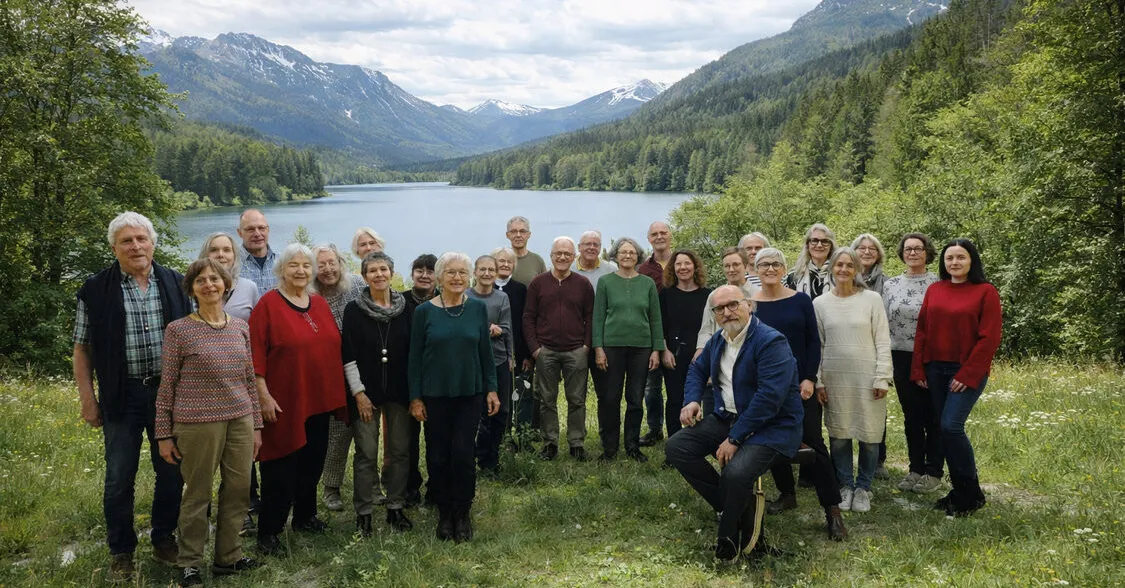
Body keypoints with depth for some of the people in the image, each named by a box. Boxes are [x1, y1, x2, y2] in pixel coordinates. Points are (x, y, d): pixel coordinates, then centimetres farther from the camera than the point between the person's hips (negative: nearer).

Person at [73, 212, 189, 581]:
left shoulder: (175, 284, 3)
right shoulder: (95, 290, -3)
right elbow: (83, 347, 1)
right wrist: (87, 399, -3)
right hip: (122, 395, -2)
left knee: (171, 471, 10)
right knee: (119, 477, 6)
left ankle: (164, 540, 29)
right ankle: (121, 552, 21)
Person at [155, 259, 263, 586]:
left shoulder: (240, 327, 8)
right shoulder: (178, 330, -4)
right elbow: (166, 385, -2)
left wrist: (256, 424, 13)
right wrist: (163, 434, -2)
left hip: (240, 421, 4)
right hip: (198, 423, -4)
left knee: (238, 491, 8)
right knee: (197, 494, 6)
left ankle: (228, 556, 24)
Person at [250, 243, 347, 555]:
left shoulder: (320, 304, 10)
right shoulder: (268, 304, -8)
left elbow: (333, 347, 15)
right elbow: (256, 354, -12)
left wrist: (337, 392, 14)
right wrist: (263, 395, -17)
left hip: (319, 400, 6)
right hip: (283, 402, -6)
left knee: (312, 462, 16)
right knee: (280, 468, -2)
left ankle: (305, 516, 33)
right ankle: (268, 532, 8)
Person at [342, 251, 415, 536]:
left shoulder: (405, 309, 5)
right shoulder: (354, 309, -2)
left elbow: (412, 351, 8)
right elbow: (348, 354, -4)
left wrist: (414, 391, 4)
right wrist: (358, 392, -10)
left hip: (399, 391, 3)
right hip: (366, 392, -3)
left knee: (400, 451, 7)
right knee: (366, 454, -1)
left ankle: (396, 507, 20)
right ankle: (363, 513, 11)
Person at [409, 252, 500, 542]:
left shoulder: (478, 308, 1)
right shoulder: (424, 311, -3)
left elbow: (485, 351, 6)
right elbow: (415, 356, -1)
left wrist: (492, 389, 3)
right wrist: (415, 397, -4)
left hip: (469, 393, 1)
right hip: (435, 395, 0)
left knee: (463, 454, -3)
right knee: (438, 455, 5)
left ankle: (462, 514, 12)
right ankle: (444, 513, 21)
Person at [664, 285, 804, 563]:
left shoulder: (771, 342, -18)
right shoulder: (718, 340, 8)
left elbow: (769, 397, -26)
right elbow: (697, 369, 27)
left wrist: (734, 439, -26)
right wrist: (691, 400, 5)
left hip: (772, 425, -8)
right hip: (726, 417, 8)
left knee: (736, 473, -33)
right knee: (676, 448, -7)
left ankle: (728, 536, -2)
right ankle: (740, 508, -1)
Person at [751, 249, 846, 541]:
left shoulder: (801, 300, 0)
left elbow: (813, 342, 0)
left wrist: (810, 379, -9)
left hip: (800, 383, -1)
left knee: (814, 442, -5)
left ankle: (832, 510, -3)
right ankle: (787, 494, 28)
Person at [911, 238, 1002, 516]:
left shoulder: (986, 292, -5)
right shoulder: (934, 290, 9)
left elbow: (989, 338, -9)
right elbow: (922, 331, 11)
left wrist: (968, 375, -13)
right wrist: (919, 370, 4)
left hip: (967, 372, -5)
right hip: (936, 370, 5)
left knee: (951, 426, -14)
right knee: (947, 430, 7)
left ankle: (971, 495, 1)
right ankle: (960, 491, 20)